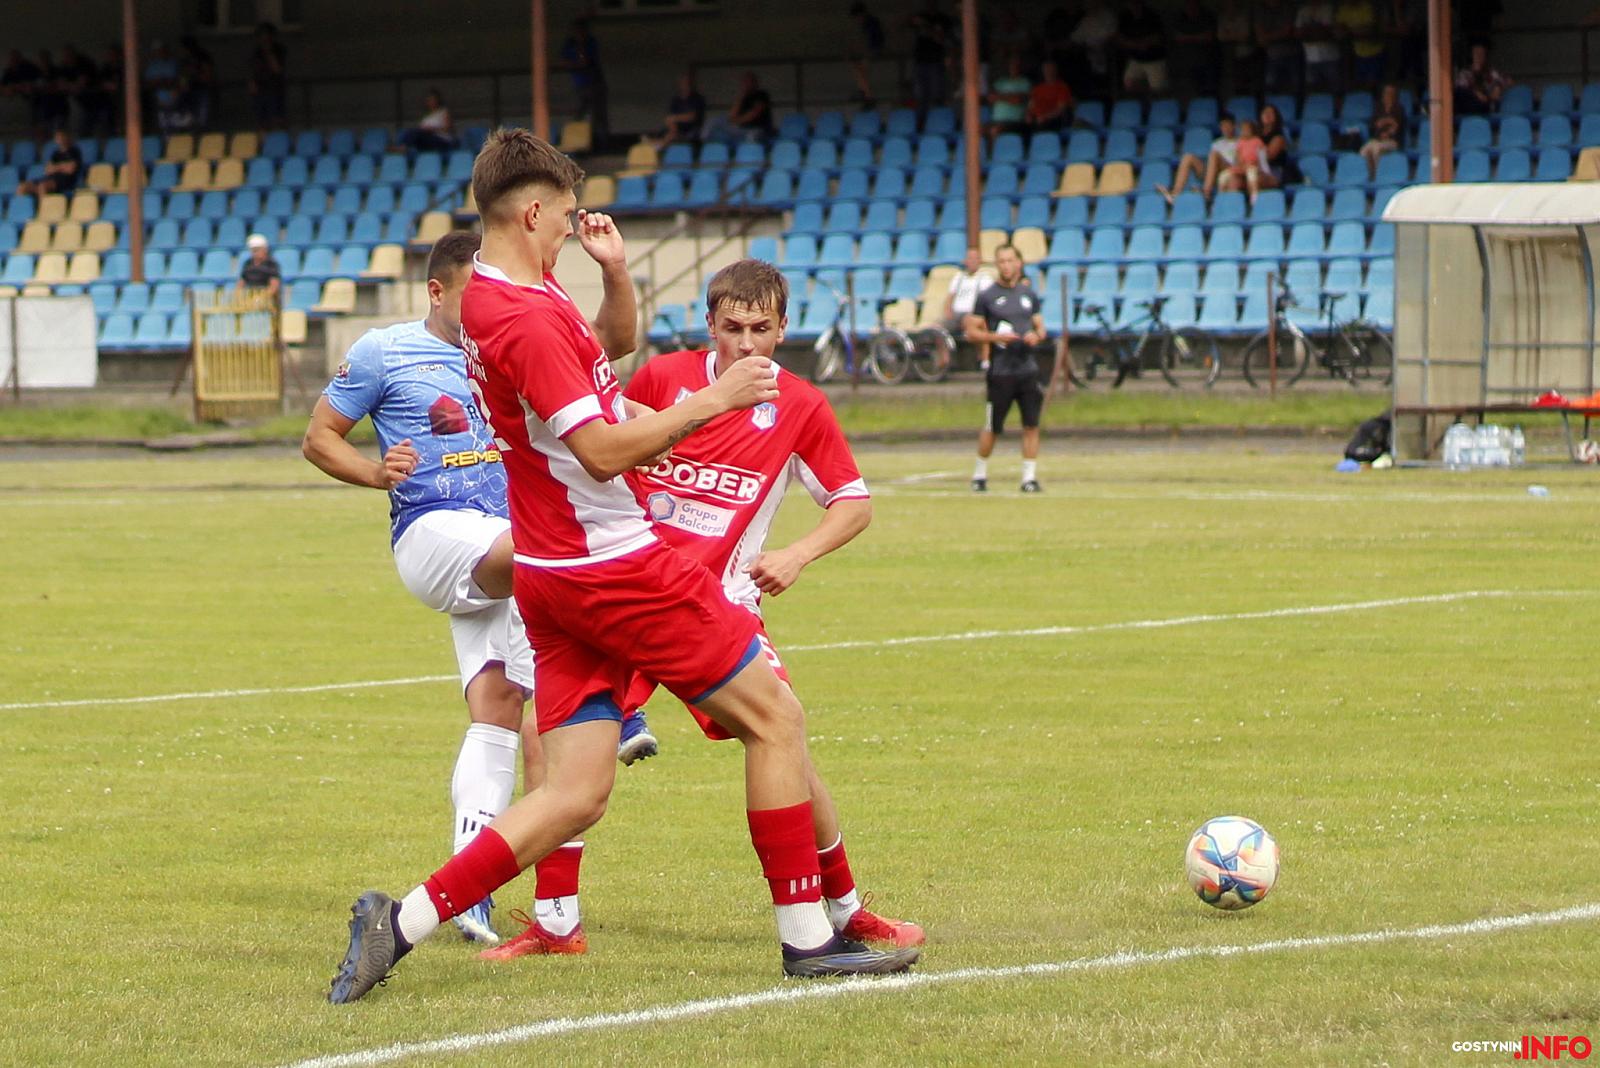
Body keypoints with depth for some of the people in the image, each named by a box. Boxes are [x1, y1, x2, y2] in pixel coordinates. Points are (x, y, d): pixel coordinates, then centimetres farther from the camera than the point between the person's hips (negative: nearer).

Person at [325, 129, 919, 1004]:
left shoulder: (491, 297, 12)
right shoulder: (527, 318, -19)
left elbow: (615, 341, 28)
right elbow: (603, 452, -25)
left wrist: (615, 271, 8)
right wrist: (710, 401, -17)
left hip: (554, 577, 10)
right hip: (611, 565, -9)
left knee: (574, 797, 5)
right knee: (773, 715, 2)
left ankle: (402, 922, -4)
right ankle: (806, 938, 5)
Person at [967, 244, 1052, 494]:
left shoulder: (1029, 294, 11)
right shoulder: (987, 296, 0)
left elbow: (1041, 327, 17)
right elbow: (972, 332, 0)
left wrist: (1037, 335, -6)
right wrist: (995, 337, -17)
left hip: (1028, 369, 3)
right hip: (1000, 372, -3)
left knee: (1031, 425, -2)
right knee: (992, 428, 2)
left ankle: (1029, 476, 3)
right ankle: (980, 473, 19)